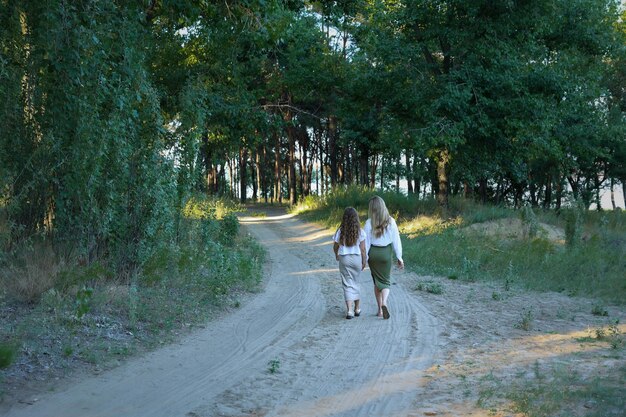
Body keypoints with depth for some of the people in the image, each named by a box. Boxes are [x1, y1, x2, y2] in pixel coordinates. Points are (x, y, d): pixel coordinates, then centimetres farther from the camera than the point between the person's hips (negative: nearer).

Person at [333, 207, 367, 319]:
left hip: (344, 259, -1)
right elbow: (363, 249, -5)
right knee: (355, 282, 18)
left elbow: (335, 247, 3)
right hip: (357, 258, 1)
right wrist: (364, 261, 6)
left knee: (348, 284, 2)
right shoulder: (360, 232, -6)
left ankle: (350, 310, -9)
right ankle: (357, 309, 24)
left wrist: (337, 255, 23)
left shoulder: (340, 231, -6)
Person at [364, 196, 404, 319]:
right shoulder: (391, 221, -5)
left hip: (373, 252, 0)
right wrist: (399, 257, 3)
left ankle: (380, 310, 18)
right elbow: (396, 240, -4)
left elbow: (366, 242, -5)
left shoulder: (369, 223, -8)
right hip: (386, 253, 0)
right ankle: (384, 303, -19)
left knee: (377, 281, 15)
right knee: (386, 281, 9)